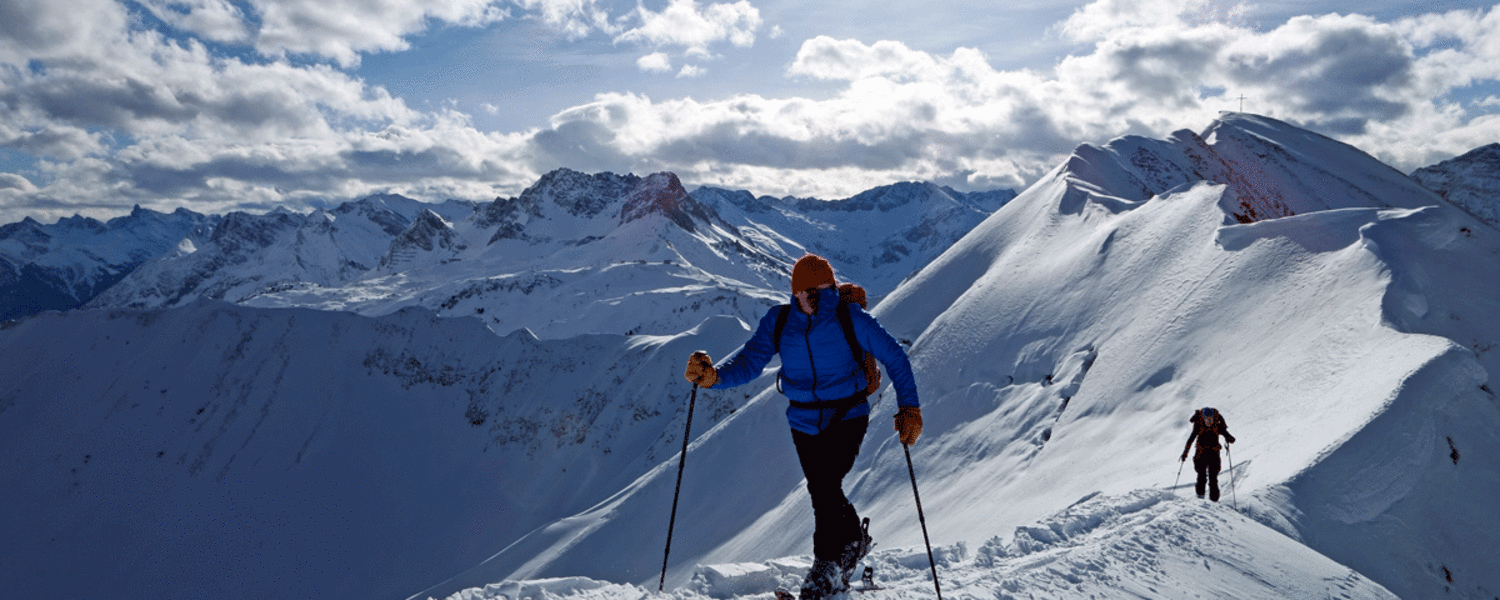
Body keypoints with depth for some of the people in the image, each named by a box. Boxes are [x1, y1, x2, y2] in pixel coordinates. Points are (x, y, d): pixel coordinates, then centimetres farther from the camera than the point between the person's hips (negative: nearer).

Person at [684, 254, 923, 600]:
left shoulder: (850, 318, -15)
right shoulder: (778, 322, -8)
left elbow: (894, 357, -8)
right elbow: (748, 363, -11)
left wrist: (909, 408, -13)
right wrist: (713, 376, -31)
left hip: (848, 417, -4)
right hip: (804, 422, 4)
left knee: (825, 486, -17)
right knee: (823, 493, 13)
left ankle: (827, 566, 2)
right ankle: (854, 540, 42)